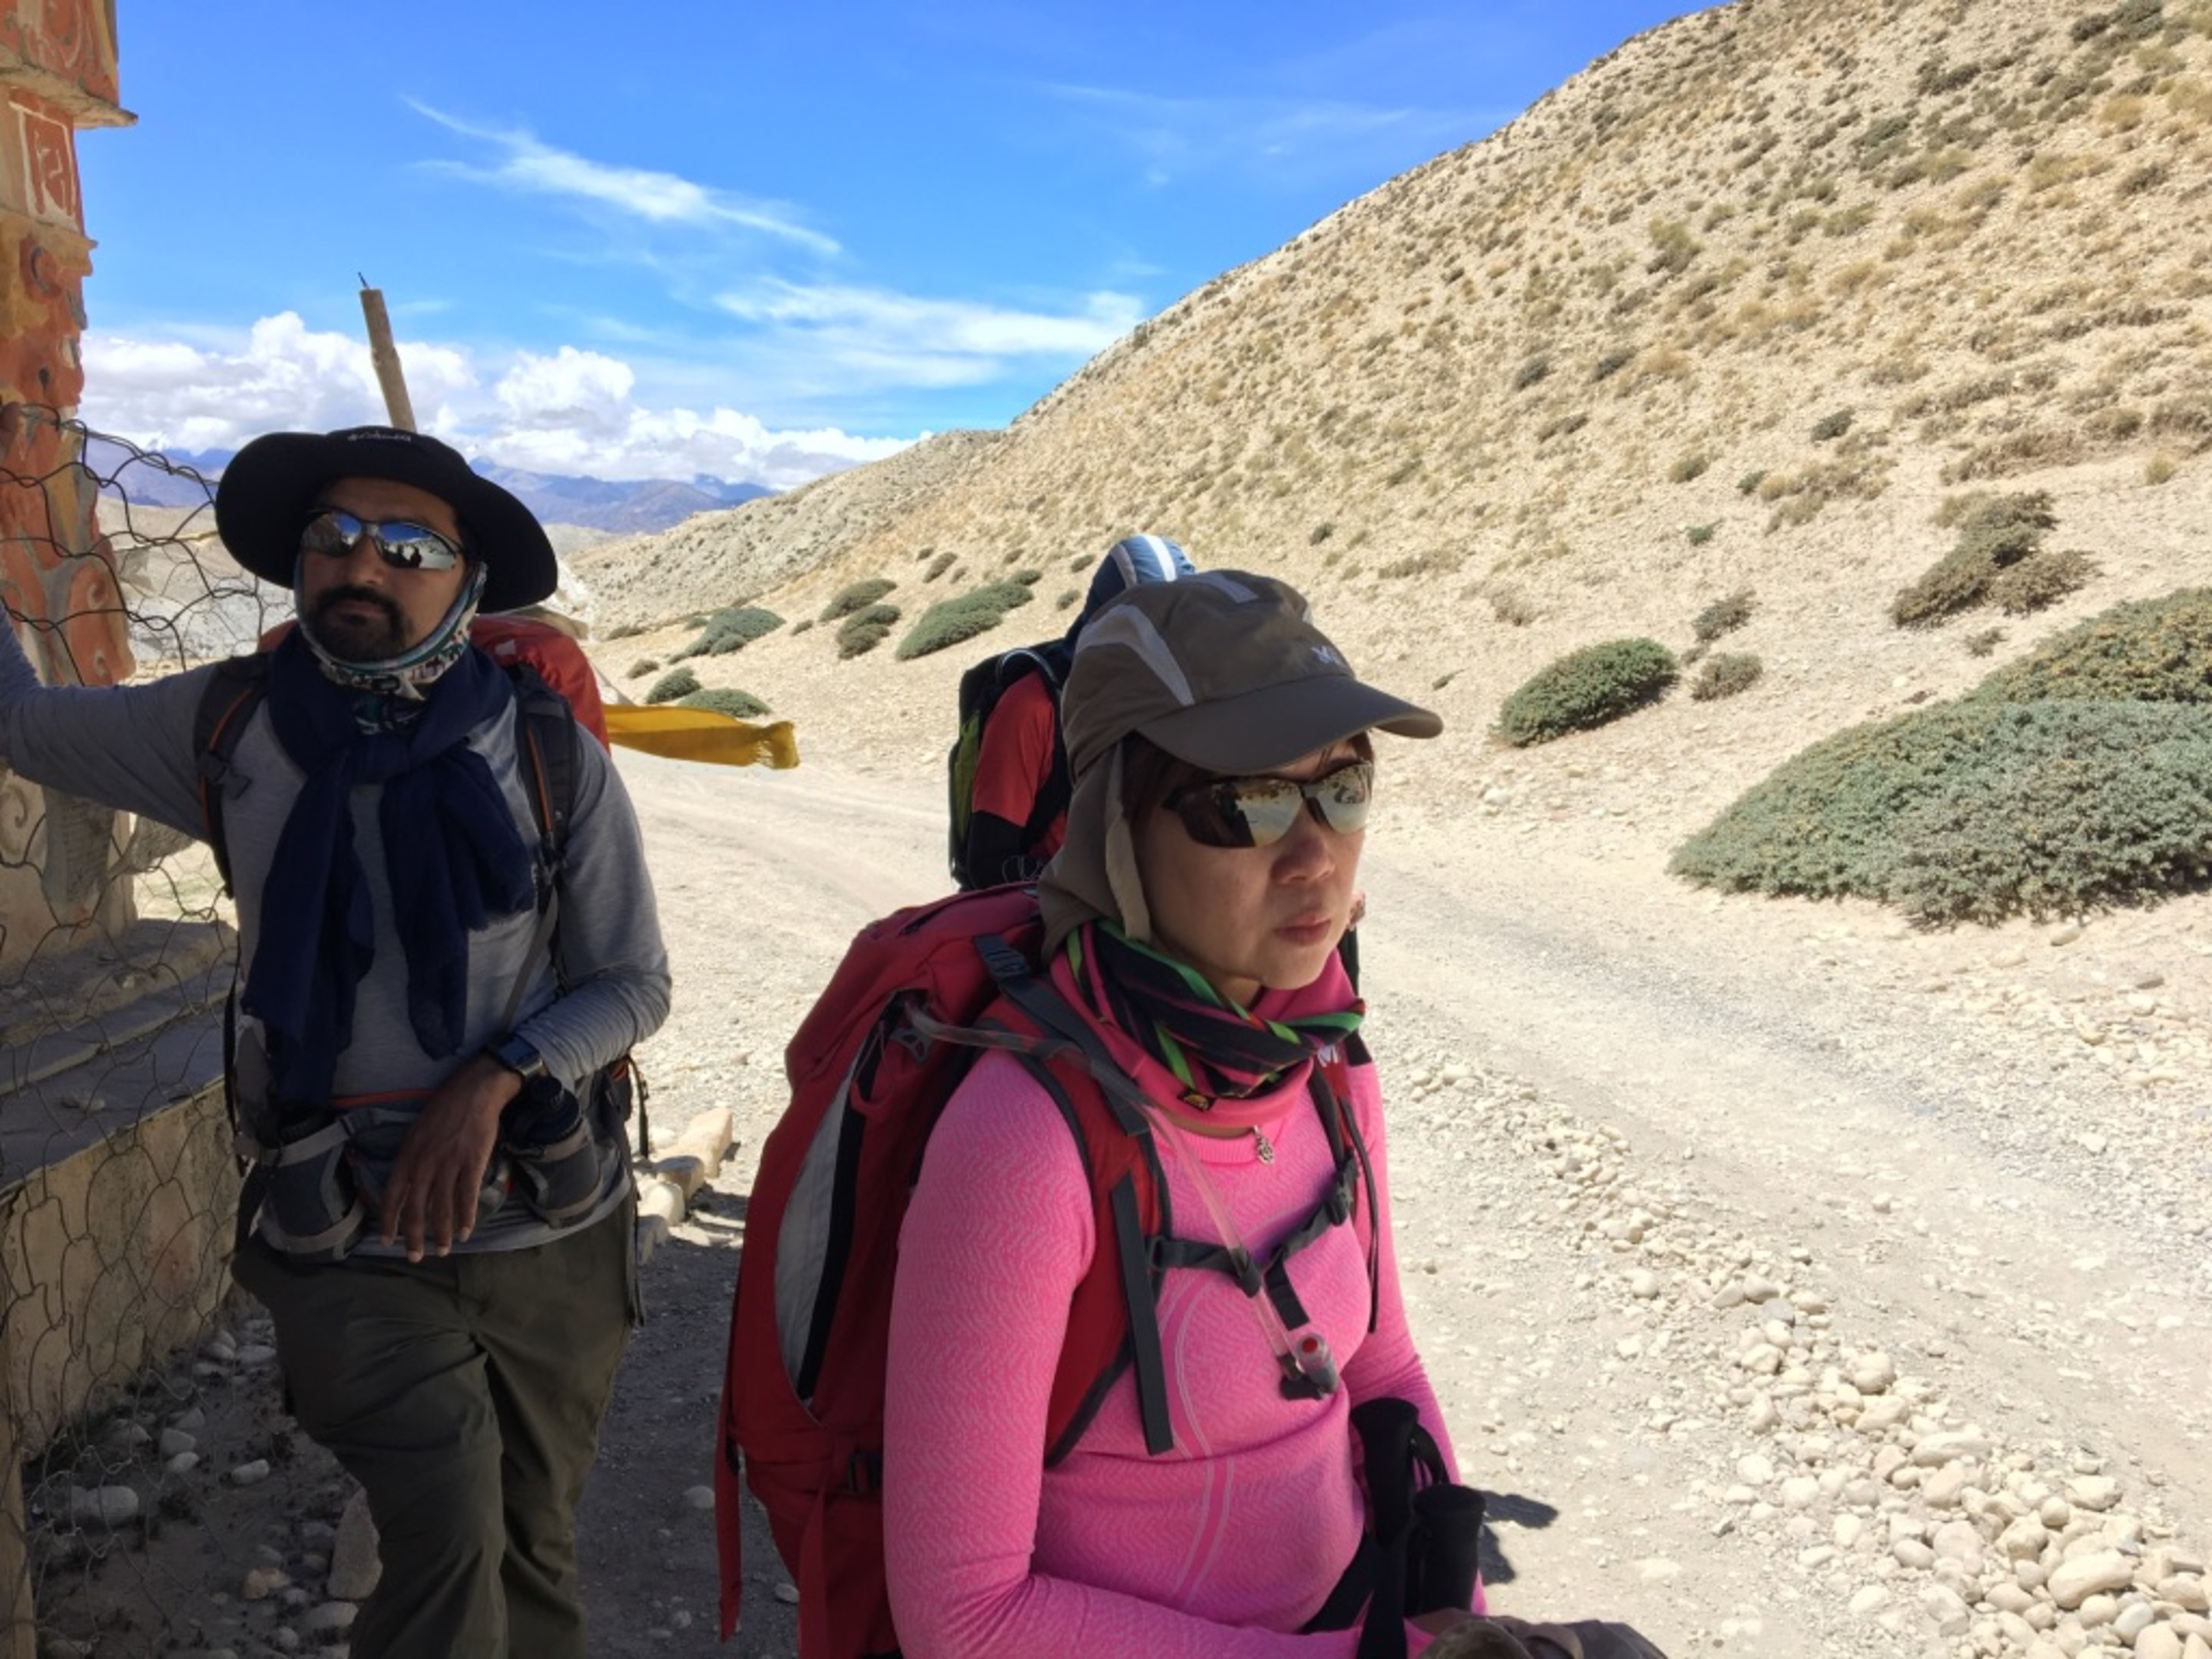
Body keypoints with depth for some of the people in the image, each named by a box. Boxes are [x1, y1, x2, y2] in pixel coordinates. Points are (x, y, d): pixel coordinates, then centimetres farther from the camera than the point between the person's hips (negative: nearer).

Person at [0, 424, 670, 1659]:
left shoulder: (553, 756, -9)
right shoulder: (227, 730, -3)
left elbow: (635, 986, -4)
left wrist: (490, 1083, -18)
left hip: (550, 1228, 0)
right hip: (345, 1242, 0)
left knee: (535, 1545, 18)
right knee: (451, 1546, -16)